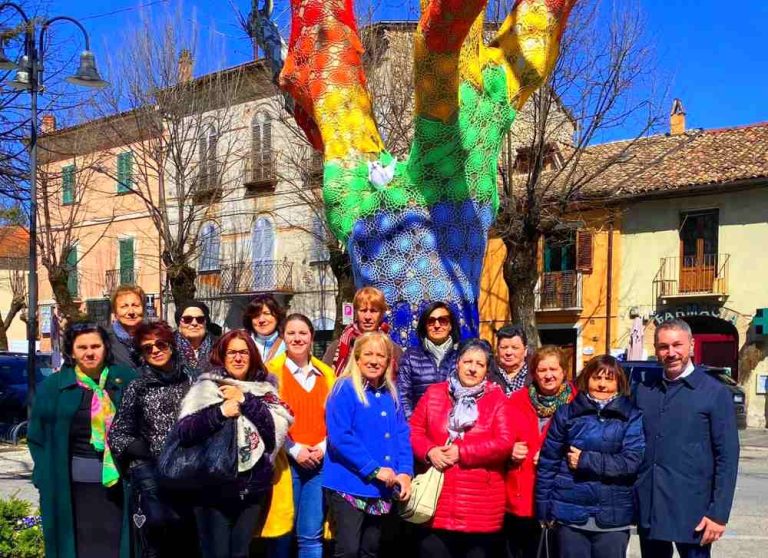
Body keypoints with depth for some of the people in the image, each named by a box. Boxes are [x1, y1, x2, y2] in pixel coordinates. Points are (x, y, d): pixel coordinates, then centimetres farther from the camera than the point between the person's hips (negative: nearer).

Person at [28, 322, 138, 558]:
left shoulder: (126, 380, 1)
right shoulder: (53, 386, 1)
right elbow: (37, 436, 5)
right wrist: (47, 477, -3)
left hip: (118, 481, 0)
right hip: (73, 484, 0)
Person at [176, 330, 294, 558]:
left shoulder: (264, 390, 8)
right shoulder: (206, 387, -2)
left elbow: (280, 426, -8)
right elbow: (184, 432, -12)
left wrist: (245, 400, -14)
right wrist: (220, 412, -24)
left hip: (254, 487, 3)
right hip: (214, 486, -3)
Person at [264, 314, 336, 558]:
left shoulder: (326, 373, 13)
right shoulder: (272, 371, 1)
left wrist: (324, 447, -4)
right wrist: (294, 449, -11)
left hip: (319, 461, 3)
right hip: (285, 460, -2)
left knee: (312, 535, 1)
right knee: (282, 530, 2)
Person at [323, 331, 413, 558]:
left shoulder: (390, 394, 10)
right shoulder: (345, 389, -10)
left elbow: (402, 435, 8)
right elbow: (340, 437, -20)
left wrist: (405, 472, -9)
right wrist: (374, 469, -20)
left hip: (381, 489, 7)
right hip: (349, 486, -7)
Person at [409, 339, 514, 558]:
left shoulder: (496, 398, 0)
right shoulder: (434, 393, 7)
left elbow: (504, 443, -9)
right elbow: (414, 431, 8)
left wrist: (461, 453, -12)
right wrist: (429, 451, -12)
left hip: (481, 506, -1)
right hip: (437, 501, 1)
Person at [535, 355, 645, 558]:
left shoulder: (632, 417, 1)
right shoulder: (566, 413, 2)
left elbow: (631, 462, -11)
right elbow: (548, 464, 2)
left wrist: (585, 460, -11)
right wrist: (544, 510, -1)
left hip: (614, 517, 0)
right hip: (570, 513, 1)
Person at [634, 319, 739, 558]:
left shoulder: (715, 393, -4)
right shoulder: (642, 390, 8)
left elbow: (727, 457, -7)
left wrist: (719, 513, -12)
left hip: (691, 511, -4)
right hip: (648, 509, 4)